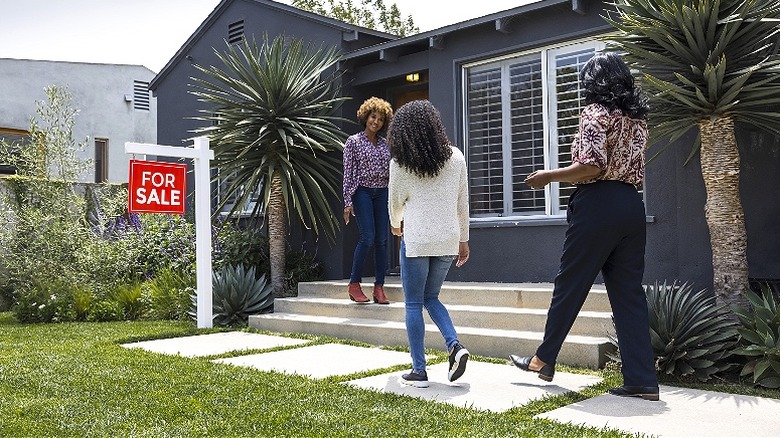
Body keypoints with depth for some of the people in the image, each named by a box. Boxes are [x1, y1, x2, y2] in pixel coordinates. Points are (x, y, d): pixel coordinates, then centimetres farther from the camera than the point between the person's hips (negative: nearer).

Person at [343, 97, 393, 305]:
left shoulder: (385, 144, 12)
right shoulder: (353, 141, 0)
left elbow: (391, 172, 14)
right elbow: (348, 173, -4)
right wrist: (348, 202, -9)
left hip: (382, 194, 5)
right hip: (362, 192, -5)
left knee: (382, 240, 0)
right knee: (367, 237, -13)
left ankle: (379, 288, 4)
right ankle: (354, 284, 1)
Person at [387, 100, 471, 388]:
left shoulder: (400, 163, -4)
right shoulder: (455, 157, 4)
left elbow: (395, 202, 7)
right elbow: (462, 203, 8)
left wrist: (396, 224, 28)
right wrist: (463, 239, 16)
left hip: (417, 238, -4)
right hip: (448, 239, 4)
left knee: (414, 304, 6)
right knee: (431, 298, 20)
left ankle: (419, 371, 6)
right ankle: (455, 346, 0)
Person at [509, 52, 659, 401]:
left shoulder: (595, 112, -7)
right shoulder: (637, 117, 16)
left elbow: (591, 167, -17)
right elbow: (634, 168, 18)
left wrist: (549, 176, -7)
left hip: (598, 203, -7)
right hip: (631, 205, 7)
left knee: (569, 284, 5)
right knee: (629, 292, 6)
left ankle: (544, 359, 19)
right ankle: (642, 380, 5)